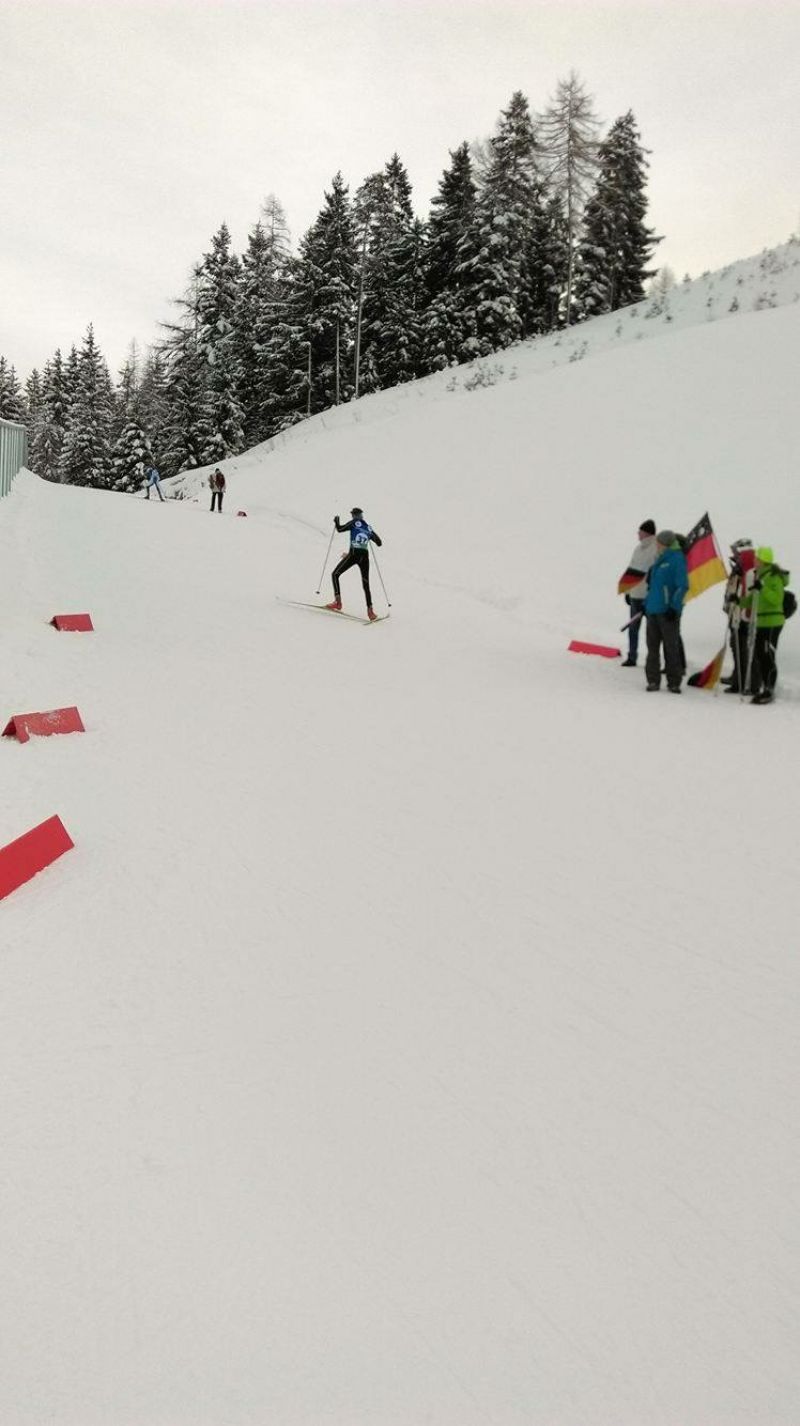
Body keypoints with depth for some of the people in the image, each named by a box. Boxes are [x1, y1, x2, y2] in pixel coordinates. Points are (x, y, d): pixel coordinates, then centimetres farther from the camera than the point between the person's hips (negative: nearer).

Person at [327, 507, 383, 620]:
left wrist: (336, 520, 18)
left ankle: (338, 602, -4)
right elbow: (379, 543, 20)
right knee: (366, 584, 12)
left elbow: (340, 529, -2)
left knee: (335, 575, 9)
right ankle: (370, 610, 1)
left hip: (353, 554, -4)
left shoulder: (354, 523, 4)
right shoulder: (369, 527, 16)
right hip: (365, 556, 4)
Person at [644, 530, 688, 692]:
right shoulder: (659, 559, 15)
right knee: (653, 647, 9)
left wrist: (674, 607, -18)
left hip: (668, 612, -8)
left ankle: (674, 683, 7)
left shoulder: (677, 559, -8)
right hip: (653, 610, 8)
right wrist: (646, 603, 18)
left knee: (671, 648, 0)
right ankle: (653, 681, 16)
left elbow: (682, 586, -14)